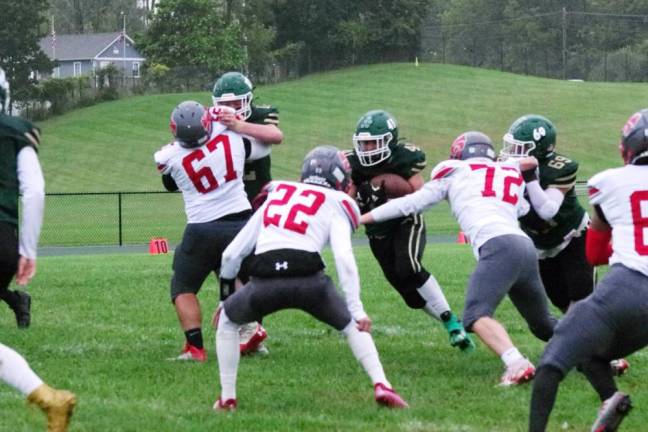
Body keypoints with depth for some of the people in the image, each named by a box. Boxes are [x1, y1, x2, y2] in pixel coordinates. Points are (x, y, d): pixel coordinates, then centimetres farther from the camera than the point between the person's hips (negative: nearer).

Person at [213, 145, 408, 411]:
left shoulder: (276, 196, 29)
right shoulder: (335, 205, 18)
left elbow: (232, 254, 30)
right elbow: (344, 257, 0)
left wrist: (225, 297, 41)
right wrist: (357, 309, -1)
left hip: (264, 281, 2)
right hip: (307, 277, -2)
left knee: (228, 321, 30)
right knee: (353, 325, 22)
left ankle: (227, 398, 24)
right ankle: (381, 386, 5)